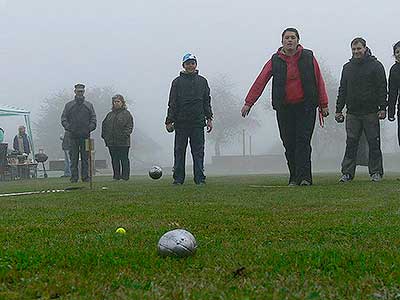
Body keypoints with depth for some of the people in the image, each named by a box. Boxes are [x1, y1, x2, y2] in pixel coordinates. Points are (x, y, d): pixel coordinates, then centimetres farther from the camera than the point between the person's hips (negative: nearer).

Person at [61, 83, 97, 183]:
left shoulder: (89, 105, 13)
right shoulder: (69, 105, 11)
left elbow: (93, 118, 9)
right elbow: (63, 118, 8)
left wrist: (90, 127, -9)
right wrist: (68, 127, -10)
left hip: (85, 136, 1)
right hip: (73, 136, 0)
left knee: (85, 158, 1)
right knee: (74, 158, 0)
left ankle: (85, 177, 5)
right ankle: (74, 177, 3)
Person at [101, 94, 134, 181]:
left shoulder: (126, 114, 1)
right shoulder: (110, 114, 16)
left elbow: (129, 126, -6)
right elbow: (104, 125, 21)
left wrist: (125, 135, -18)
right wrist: (104, 135, 10)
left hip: (123, 142, -5)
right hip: (111, 142, 5)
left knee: (124, 159, 0)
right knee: (114, 159, 7)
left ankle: (125, 175, 4)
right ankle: (116, 175, 12)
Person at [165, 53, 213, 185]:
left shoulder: (202, 81, 12)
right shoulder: (177, 82, 6)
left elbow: (207, 102, 14)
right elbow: (172, 103, 4)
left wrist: (209, 118, 5)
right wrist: (169, 121, -3)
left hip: (198, 122, 1)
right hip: (181, 123, -1)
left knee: (198, 151, 0)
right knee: (179, 151, 2)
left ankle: (200, 178, 3)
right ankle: (178, 178, 7)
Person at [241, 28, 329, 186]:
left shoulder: (308, 57, 5)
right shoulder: (275, 61, 4)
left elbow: (319, 82, 8)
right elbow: (260, 82, 0)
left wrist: (324, 105, 5)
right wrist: (248, 103, -8)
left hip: (305, 107, -1)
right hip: (284, 108, 1)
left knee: (303, 141, -10)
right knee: (289, 144, 2)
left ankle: (304, 177, -13)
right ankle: (294, 178, 10)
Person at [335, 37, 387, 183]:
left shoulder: (376, 65, 2)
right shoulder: (347, 67, 14)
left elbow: (382, 88, -2)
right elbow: (342, 90, 17)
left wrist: (382, 108, -9)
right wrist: (339, 110, 11)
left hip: (371, 112, -3)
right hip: (352, 113, 3)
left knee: (374, 143, 1)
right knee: (351, 143, 1)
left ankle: (376, 172, 9)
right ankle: (347, 173, 4)